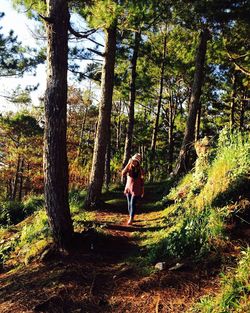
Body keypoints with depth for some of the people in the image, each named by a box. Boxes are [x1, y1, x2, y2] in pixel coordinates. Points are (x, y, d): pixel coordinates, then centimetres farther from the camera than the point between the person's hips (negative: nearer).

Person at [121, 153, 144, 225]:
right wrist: (128, 164, -24)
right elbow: (123, 174, -21)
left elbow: (142, 180, 1)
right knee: (129, 204, 9)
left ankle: (131, 219, -7)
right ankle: (131, 218, 24)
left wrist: (142, 191, 2)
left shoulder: (140, 170, -4)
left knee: (133, 204, -11)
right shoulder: (129, 167, -2)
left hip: (136, 189, -3)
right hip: (128, 188, 3)